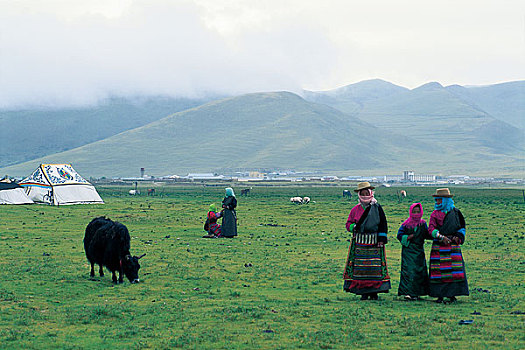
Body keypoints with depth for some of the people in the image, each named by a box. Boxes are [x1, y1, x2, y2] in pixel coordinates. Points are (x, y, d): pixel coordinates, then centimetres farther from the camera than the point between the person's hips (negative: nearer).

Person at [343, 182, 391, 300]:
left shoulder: (377, 208, 5)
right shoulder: (355, 209, 9)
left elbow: (383, 224, 6)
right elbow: (348, 224, 13)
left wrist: (382, 239, -1)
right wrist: (354, 226, -10)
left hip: (374, 242, -1)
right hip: (359, 242, 1)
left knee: (375, 267, -4)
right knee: (360, 267, -2)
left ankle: (374, 291, 4)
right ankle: (363, 291, 5)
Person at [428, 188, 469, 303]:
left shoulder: (455, 212, 9)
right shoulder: (435, 214, 6)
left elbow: (462, 227, 18)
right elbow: (431, 229, -5)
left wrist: (458, 237, 1)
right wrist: (441, 237, -18)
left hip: (453, 245, 1)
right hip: (439, 245, -1)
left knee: (454, 270, -3)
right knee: (438, 270, -4)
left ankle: (452, 294, 4)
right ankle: (439, 295, 1)